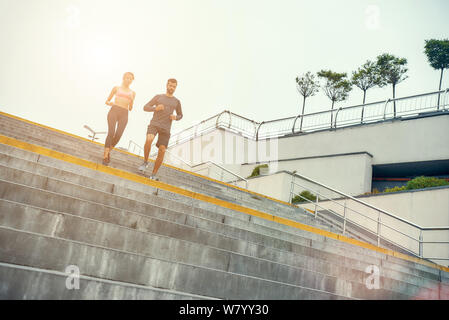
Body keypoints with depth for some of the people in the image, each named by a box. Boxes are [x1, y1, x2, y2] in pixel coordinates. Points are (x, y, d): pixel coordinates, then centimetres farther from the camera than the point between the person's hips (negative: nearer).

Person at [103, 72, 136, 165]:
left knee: (118, 135, -15)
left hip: (124, 114, 2)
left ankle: (108, 151, 9)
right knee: (111, 133, -18)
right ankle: (105, 156, -15)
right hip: (114, 110, -2)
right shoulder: (116, 88, 17)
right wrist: (110, 103, -3)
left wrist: (131, 102, 0)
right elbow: (107, 101, 20)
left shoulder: (132, 93, 21)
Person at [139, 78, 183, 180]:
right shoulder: (158, 97, 11)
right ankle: (145, 162, -10)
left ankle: (153, 175, 1)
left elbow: (180, 115, 26)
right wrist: (156, 108, -11)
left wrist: (175, 117, 2)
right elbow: (145, 107, 9)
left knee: (162, 151, -9)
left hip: (165, 129, 2)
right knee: (149, 140, -31)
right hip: (154, 124, -2)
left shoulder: (176, 102, 16)